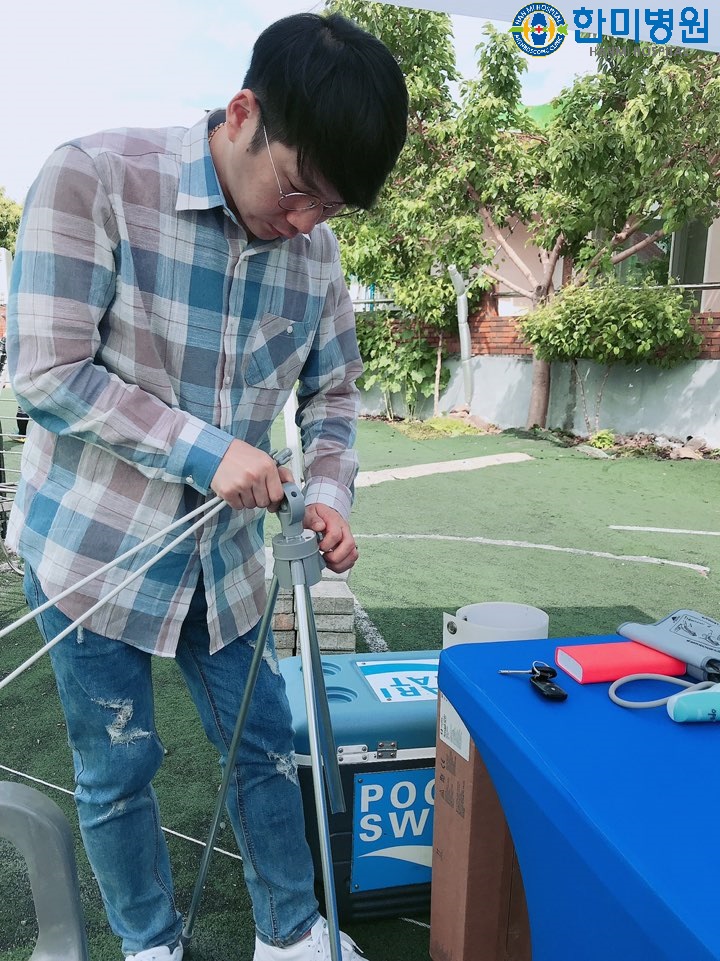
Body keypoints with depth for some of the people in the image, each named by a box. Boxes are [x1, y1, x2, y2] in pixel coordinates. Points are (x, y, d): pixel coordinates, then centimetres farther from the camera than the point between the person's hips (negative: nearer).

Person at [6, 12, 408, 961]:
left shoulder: (314, 247, -3)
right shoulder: (94, 179, -17)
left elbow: (332, 390, 7)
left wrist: (330, 495, -11)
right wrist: (207, 448, -22)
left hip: (224, 554, 4)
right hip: (95, 547, -3)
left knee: (264, 747, 14)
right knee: (118, 767, 11)